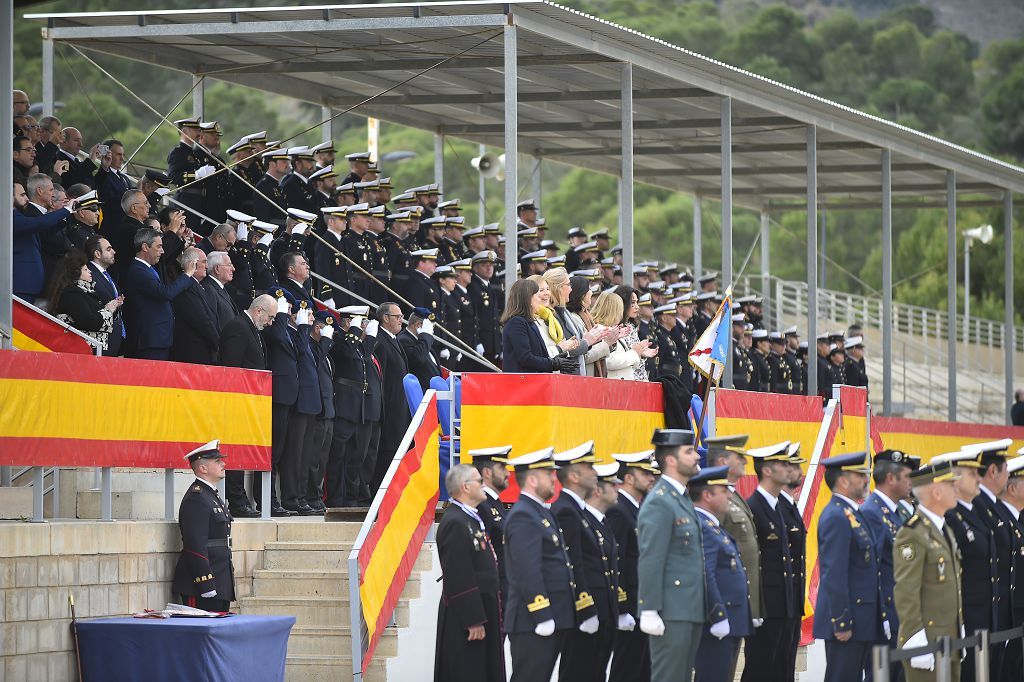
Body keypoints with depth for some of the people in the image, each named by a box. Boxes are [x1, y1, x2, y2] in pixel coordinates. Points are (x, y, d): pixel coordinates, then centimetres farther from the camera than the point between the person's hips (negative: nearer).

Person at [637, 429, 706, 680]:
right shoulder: (659, 503, -12)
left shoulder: (683, 499, 18)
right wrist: (650, 611, -21)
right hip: (671, 611, -10)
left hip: (691, 610, 10)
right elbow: (650, 562, -17)